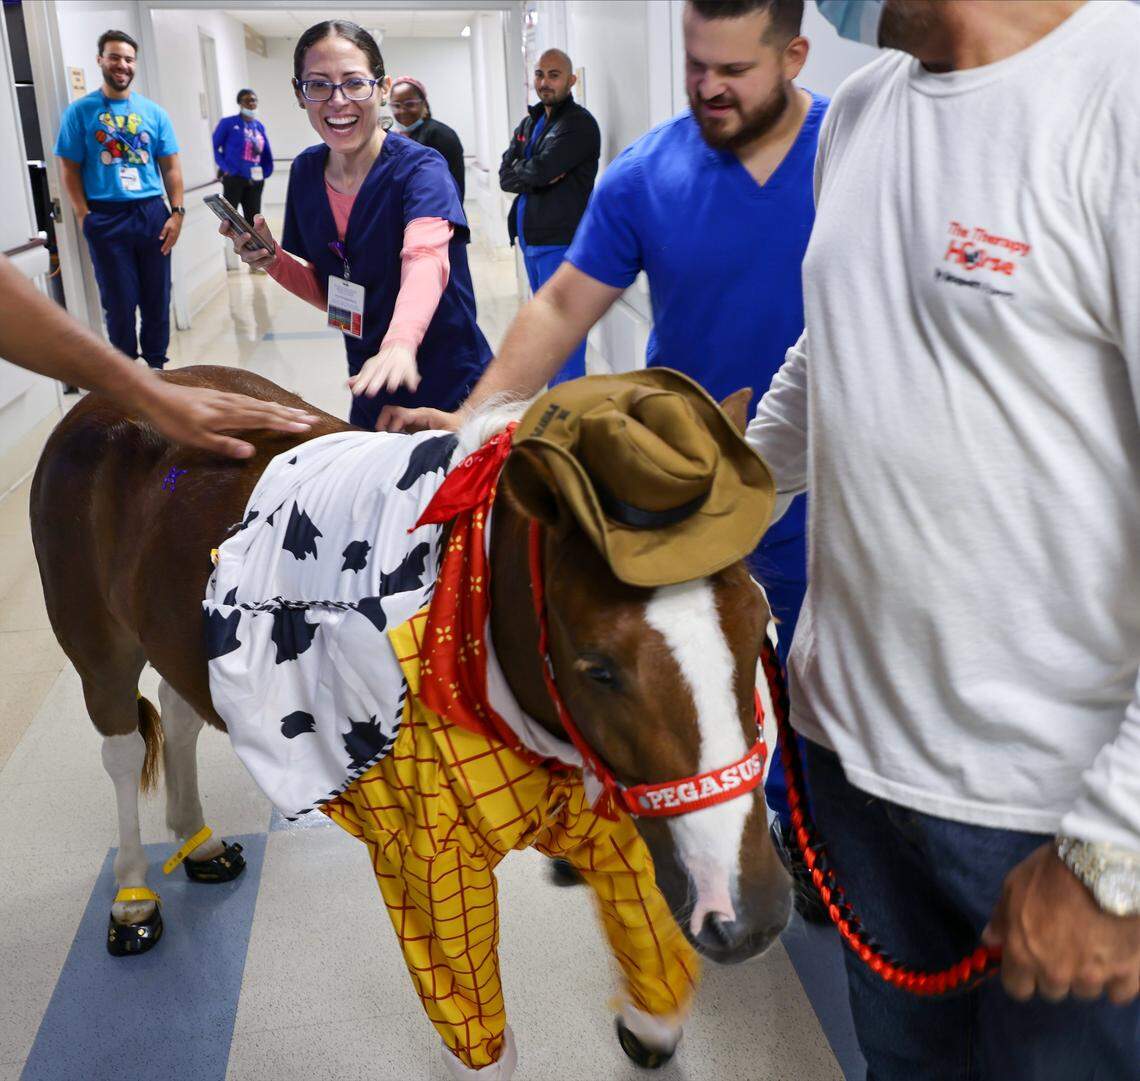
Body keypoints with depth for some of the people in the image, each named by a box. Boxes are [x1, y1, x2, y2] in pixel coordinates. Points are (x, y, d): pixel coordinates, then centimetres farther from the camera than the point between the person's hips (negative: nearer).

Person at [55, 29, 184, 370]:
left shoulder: (154, 112, 8)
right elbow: (69, 169, 1)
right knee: (120, 302, 4)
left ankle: (156, 365, 22)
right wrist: (85, 217, -9)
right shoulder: (80, 111, 2)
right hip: (106, 218, -2)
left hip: (152, 213, 2)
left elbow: (170, 166, 9)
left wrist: (177, 212, -2)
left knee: (157, 298, 8)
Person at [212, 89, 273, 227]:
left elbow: (266, 153, 15)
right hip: (234, 178, -5)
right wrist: (225, 167, -8)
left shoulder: (259, 126, 10)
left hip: (255, 181, 5)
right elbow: (214, 146, -2)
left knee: (253, 218, 10)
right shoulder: (228, 123, -4)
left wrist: (265, 172, 6)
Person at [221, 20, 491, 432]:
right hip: (370, 398, 6)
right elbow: (328, 293, 9)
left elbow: (425, 258, -39)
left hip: (449, 393, -5)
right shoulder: (306, 171, -1)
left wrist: (400, 343, -58)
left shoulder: (420, 167, -18)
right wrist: (274, 260, -11)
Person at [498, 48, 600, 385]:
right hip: (532, 241, 9)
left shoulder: (579, 124, -10)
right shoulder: (531, 122, 17)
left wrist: (519, 172, -1)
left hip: (561, 243, -9)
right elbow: (505, 175, 6)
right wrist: (537, 175, -11)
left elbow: (540, 170, -21)